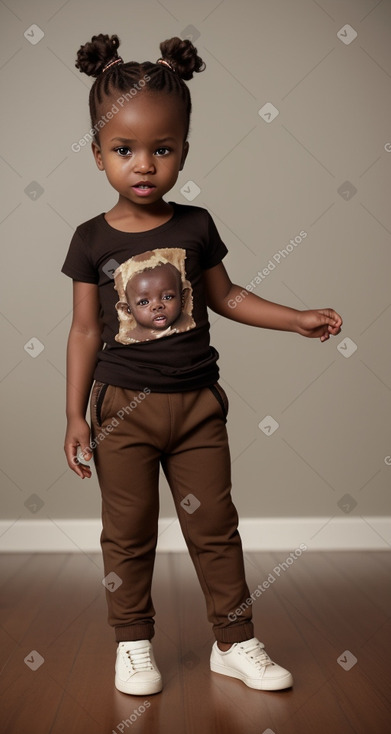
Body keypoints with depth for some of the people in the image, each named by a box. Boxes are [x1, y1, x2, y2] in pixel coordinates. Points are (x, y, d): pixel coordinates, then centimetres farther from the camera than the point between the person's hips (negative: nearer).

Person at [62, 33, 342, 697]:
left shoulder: (195, 226, -1)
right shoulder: (93, 239, -5)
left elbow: (224, 296, 12)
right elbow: (86, 330, -1)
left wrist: (298, 319, 6)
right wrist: (76, 414, -1)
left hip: (197, 404, 2)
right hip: (123, 407, -1)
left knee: (215, 527, 10)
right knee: (128, 534, 9)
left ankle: (234, 642, 25)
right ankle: (133, 643, 27)